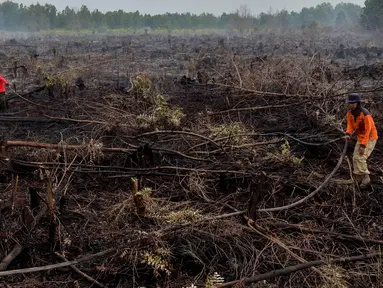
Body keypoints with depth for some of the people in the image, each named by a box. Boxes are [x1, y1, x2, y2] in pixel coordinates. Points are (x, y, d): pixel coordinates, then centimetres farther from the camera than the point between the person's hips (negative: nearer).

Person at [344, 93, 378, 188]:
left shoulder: (365, 114, -29)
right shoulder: (350, 113, -8)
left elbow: (368, 131, -26)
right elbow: (350, 125, -4)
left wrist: (363, 145, -28)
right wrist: (348, 133, -26)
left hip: (370, 138, -8)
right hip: (360, 137, 8)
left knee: (360, 158, -15)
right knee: (355, 158, 7)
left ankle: (365, 179, -2)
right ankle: (358, 179, 19)